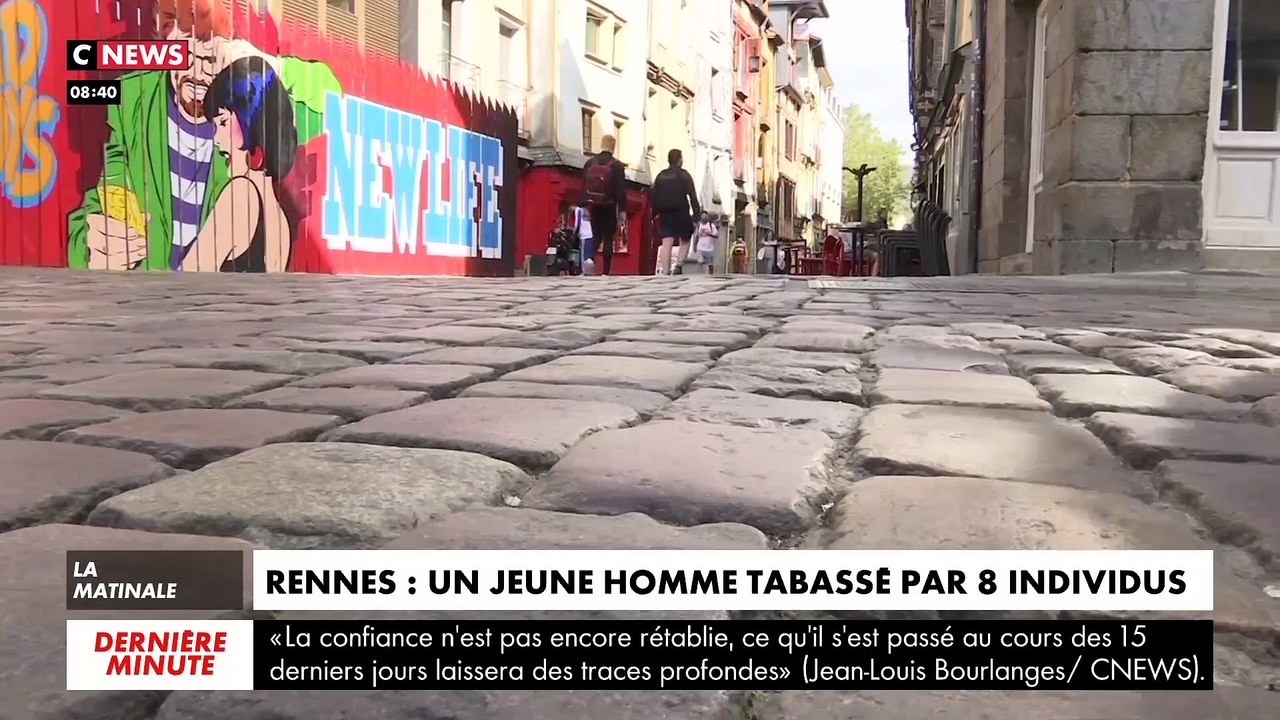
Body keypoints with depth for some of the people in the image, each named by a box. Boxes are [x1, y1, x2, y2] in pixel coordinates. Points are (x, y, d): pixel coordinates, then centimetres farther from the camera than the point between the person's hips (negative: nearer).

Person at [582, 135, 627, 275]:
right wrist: (622, 210, -6)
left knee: (596, 236, 14)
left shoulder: (590, 162, 3)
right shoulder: (617, 165, -7)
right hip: (610, 207, -3)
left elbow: (584, 186, 5)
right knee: (608, 239, 2)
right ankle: (605, 272, 0)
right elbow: (621, 189, -10)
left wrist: (585, 207, 10)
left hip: (594, 206, 3)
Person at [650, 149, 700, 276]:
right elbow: (692, 195, -6)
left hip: (664, 213, 3)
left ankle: (664, 272, -12)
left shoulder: (660, 175, 12)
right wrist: (697, 212, -3)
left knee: (666, 243, -3)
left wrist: (655, 212, 15)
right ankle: (678, 263, -9)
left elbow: (652, 195, 9)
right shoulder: (684, 175, 0)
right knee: (685, 241, 12)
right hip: (680, 213, -3)